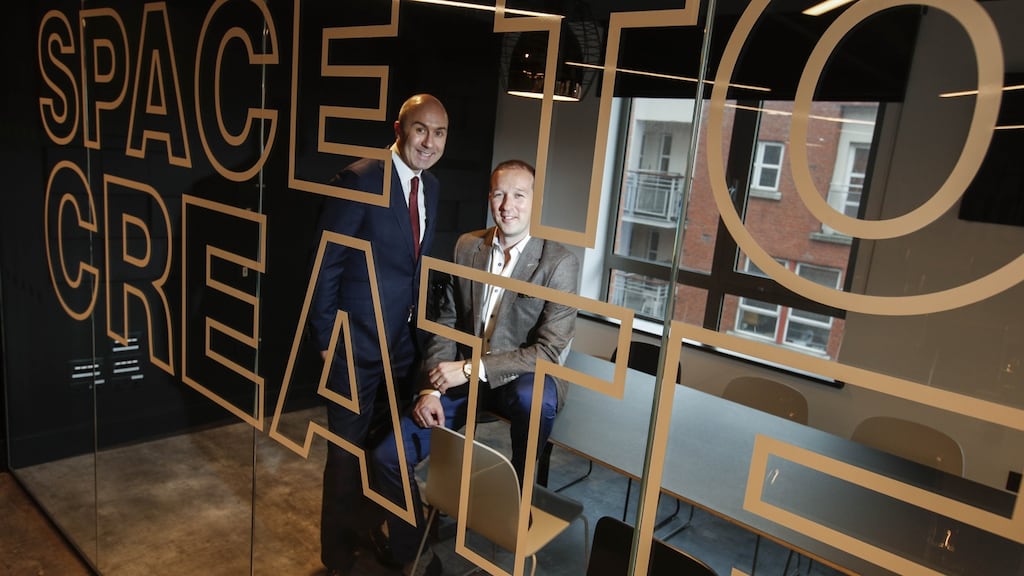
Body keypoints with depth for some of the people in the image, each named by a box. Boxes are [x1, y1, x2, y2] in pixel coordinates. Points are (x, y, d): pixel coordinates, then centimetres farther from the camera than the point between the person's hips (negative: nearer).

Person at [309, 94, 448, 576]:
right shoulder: (360, 179, -14)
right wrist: (326, 338, -13)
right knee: (349, 451, 9)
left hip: (405, 342, 6)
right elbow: (326, 264, -13)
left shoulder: (431, 187, 7)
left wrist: (420, 330, 11)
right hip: (357, 342, -6)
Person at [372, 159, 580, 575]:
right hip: (463, 377, 4)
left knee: (532, 397, -40)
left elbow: (549, 349, -16)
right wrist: (432, 387, -7)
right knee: (388, 456, -10)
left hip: (523, 380, -4)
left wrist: (472, 369, -19)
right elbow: (447, 321, 6)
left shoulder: (559, 262, -13)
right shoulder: (467, 247, 2)